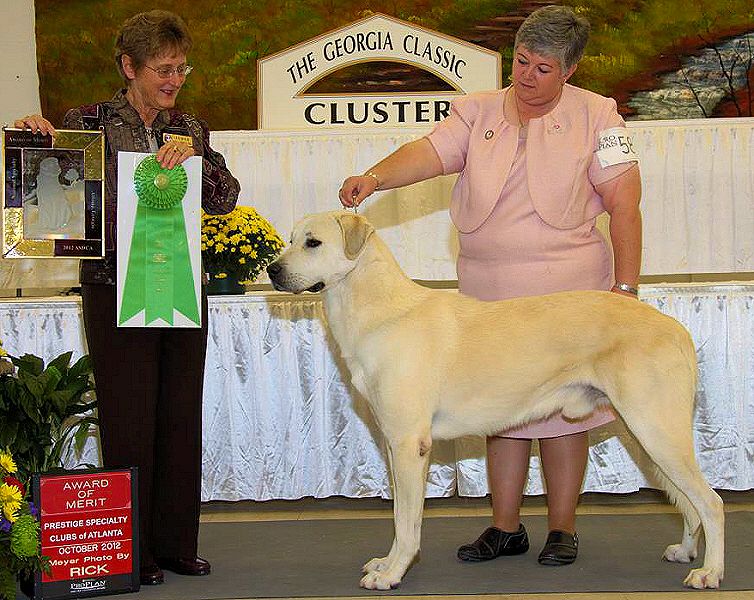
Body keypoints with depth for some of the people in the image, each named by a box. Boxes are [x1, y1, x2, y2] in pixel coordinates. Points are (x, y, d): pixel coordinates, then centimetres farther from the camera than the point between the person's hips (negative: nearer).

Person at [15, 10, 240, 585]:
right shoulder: (89, 123, 0)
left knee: (181, 418, 8)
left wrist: (194, 159, -16)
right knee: (129, 421, -1)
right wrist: (33, 133, -18)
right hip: (117, 293, -4)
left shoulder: (190, 130, 11)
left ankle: (176, 543, 19)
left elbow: (225, 199, 1)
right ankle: (132, 553, 10)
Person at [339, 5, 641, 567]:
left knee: (562, 406, 1)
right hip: (488, 291, 3)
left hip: (566, 288, -3)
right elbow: (430, 152, -6)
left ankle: (562, 528, 14)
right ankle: (505, 527, 19)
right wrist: (374, 177, -26)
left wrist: (625, 287, -11)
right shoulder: (478, 111, 9)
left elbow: (625, 204, -4)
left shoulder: (596, 116, 0)